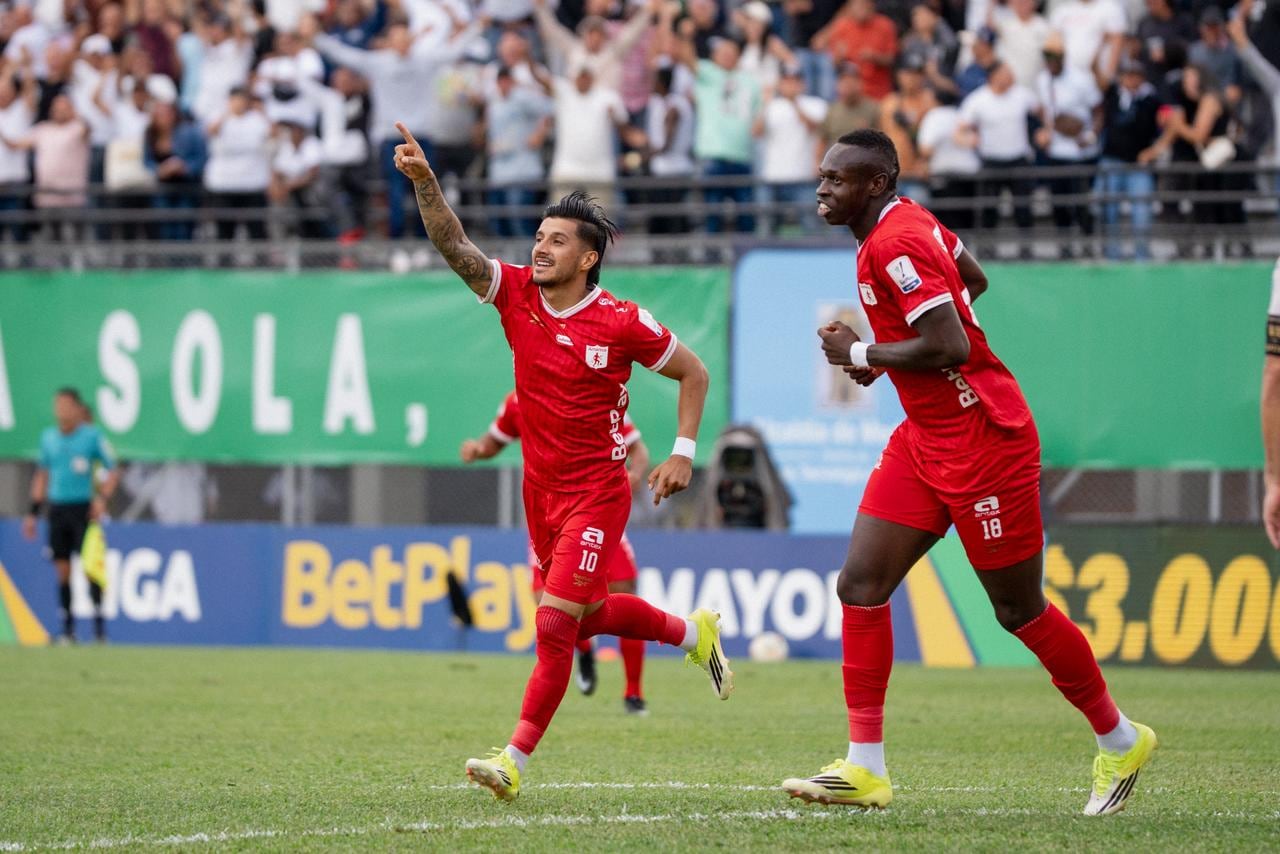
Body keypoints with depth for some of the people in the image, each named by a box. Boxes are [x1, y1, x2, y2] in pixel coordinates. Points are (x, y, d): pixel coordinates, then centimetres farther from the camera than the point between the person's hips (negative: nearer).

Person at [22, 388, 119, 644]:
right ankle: (67, 629, 7)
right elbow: (42, 475, 19)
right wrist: (33, 512, 16)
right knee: (62, 569, 2)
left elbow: (113, 471, 1)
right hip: (57, 508, 4)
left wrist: (103, 498, -14)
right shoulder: (48, 438, 10)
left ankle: (99, 627, -6)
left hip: (83, 508, -4)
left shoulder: (93, 436, -3)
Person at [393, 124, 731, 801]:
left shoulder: (623, 324, -12)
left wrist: (683, 452, -6)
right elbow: (452, 245, -14)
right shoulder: (515, 294, -2)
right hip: (540, 488, 6)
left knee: (555, 624, -14)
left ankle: (515, 759, -12)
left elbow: (693, 373, 1)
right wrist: (423, 179, -29)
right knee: (587, 615, 20)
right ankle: (691, 632, 46)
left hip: (596, 494, -6)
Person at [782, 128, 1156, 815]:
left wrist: (859, 354, -15)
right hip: (924, 441, 10)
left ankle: (1119, 741, 22)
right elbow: (972, 280, 25)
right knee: (861, 586, -1)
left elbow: (950, 347, -29)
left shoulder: (895, 244, -21)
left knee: (1019, 610, 2)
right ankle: (865, 768, -1)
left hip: (984, 442, -10)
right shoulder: (908, 224, 8)